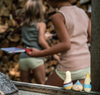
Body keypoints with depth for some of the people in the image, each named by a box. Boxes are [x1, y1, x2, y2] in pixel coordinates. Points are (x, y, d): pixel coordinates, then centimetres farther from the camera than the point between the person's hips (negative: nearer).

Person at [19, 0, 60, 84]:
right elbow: (41, 41, -9)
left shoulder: (24, 25, 19)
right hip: (35, 58, -5)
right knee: (41, 85, 4)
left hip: (23, 57, 5)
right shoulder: (41, 24, 2)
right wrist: (53, 54, -4)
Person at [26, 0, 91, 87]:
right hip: (86, 65, 6)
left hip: (69, 66, -6)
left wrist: (39, 54, -14)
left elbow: (66, 45, -19)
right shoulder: (83, 13, 9)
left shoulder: (58, 16, -10)